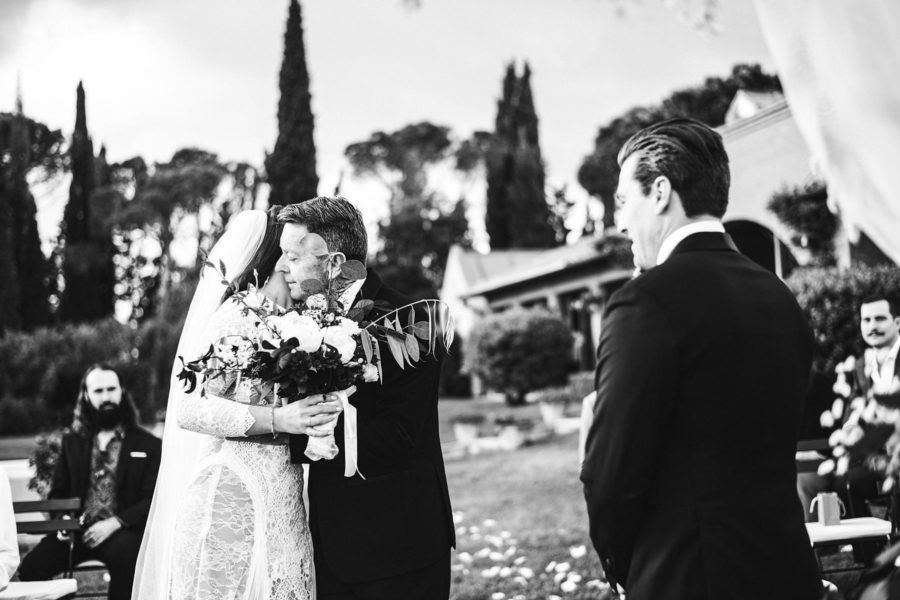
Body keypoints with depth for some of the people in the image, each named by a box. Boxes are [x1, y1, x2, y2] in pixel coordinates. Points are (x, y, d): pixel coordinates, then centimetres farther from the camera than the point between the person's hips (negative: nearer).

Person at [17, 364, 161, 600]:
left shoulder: (148, 445, 6)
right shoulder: (72, 442, 18)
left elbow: (153, 500, -2)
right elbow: (57, 493, 19)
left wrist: (115, 523, -17)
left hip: (123, 531, -3)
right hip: (77, 530, 3)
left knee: (125, 555, -38)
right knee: (30, 567, -23)